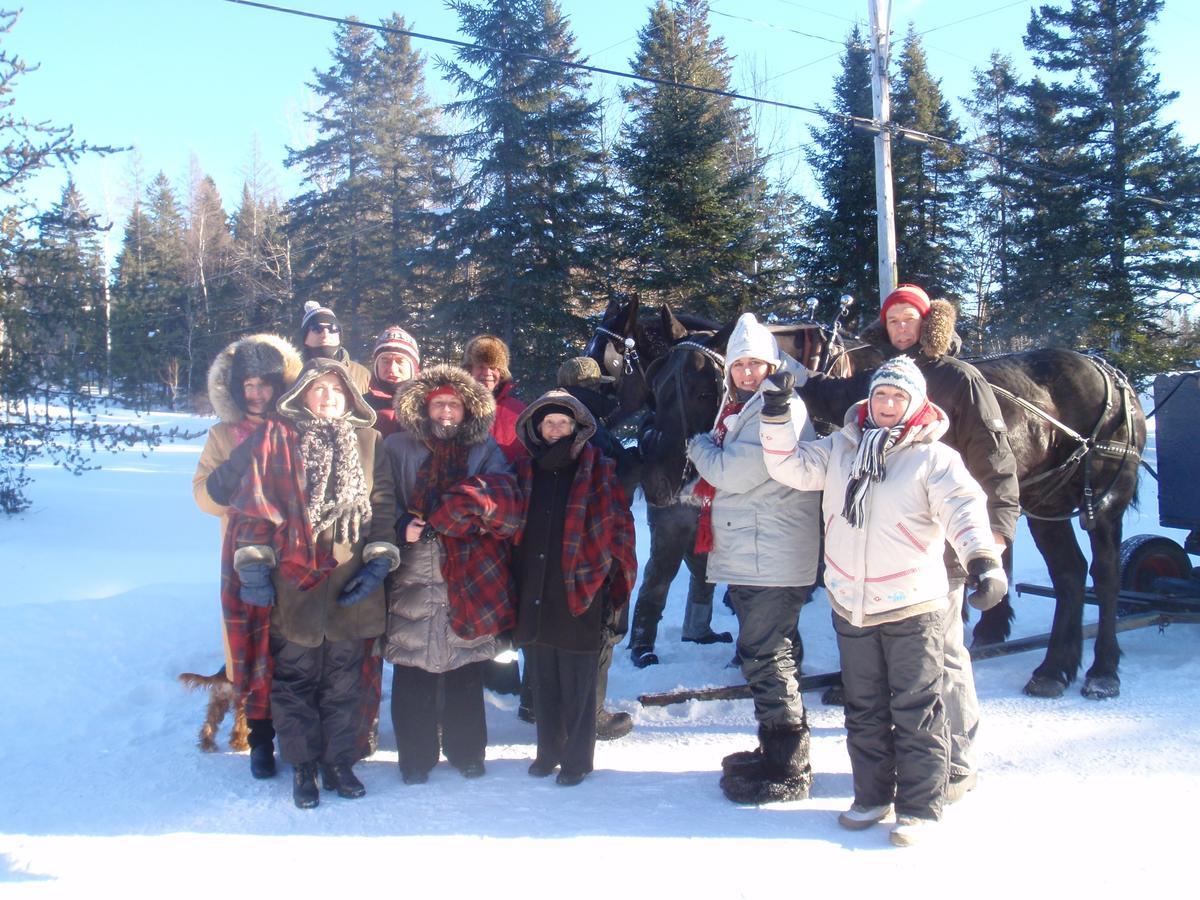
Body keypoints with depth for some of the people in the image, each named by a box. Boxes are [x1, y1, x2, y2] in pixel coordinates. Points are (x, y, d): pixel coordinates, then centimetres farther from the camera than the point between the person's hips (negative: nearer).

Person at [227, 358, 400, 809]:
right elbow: (254, 503, -1)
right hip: (293, 580, -2)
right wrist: (253, 562, -8)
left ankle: (339, 761, 24)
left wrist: (379, 558, -1)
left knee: (345, 678, 9)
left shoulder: (367, 440, 9)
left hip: (350, 582, 2)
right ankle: (303, 765, 20)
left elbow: (383, 503, 9)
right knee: (295, 675, 5)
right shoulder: (276, 437, 2)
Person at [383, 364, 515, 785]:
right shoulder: (398, 448, 6)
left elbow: (509, 508, 0)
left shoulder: (485, 451, 10)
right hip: (413, 577, -1)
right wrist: (401, 526, -17)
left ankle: (466, 751, 24)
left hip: (469, 576, 1)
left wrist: (485, 512, -19)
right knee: (413, 669, 2)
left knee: (465, 670, 9)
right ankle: (416, 757, 16)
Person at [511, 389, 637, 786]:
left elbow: (617, 527, -2)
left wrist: (613, 579, -7)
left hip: (579, 591, -4)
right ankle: (548, 750, 28)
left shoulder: (597, 469, -1)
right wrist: (513, 586, 9)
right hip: (534, 594, 4)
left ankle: (576, 758, 16)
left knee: (577, 684, 3)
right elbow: (512, 529, 14)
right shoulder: (525, 470, 10)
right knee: (542, 680, 13)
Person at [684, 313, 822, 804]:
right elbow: (728, 475, 27)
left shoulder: (781, 408, -13)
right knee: (761, 654, 17)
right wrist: (709, 455, 6)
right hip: (747, 557, 10)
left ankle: (787, 768, 2)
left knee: (765, 657, -7)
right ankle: (775, 750, 30)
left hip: (772, 559, -10)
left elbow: (734, 472, -19)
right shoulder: (741, 408, 18)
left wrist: (699, 447, -1)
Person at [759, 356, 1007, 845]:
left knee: (915, 712, 3)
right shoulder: (840, 448, 8)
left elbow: (964, 509, -18)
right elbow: (791, 467, 7)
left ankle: (919, 806, 16)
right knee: (864, 710, 16)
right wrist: (777, 414, -6)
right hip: (850, 605, 5)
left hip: (911, 606, -4)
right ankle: (873, 795, 30)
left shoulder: (934, 457, -6)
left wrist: (983, 559, -35)